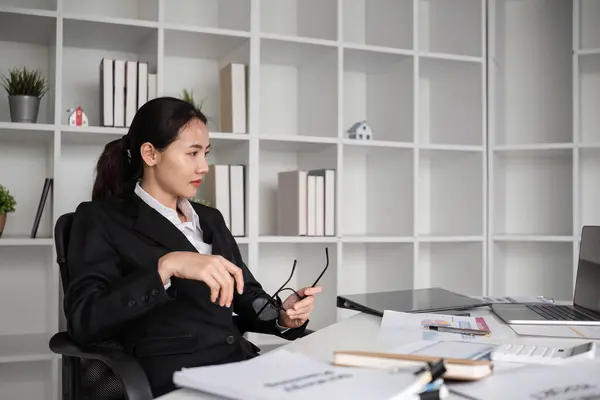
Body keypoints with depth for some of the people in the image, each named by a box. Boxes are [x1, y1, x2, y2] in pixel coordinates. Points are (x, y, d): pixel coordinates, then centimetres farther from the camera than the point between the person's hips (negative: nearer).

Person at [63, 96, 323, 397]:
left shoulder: (210, 219, 19)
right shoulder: (102, 218, 2)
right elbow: (83, 321, -11)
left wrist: (283, 317, -1)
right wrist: (166, 266, -22)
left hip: (243, 366, 6)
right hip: (174, 379, -6)